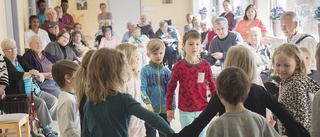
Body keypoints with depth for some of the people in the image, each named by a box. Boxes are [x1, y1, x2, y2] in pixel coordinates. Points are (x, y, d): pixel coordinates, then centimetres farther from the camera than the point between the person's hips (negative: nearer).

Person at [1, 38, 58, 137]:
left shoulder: (19, 58, 14)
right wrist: (29, 73, -43)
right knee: (41, 102, -27)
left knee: (53, 100, -3)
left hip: (34, 89, 8)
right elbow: (14, 75, -25)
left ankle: (42, 122, 5)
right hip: (20, 94, -8)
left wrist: (39, 74, -24)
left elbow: (29, 68, -1)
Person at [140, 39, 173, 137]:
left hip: (164, 109, 2)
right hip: (150, 109, -2)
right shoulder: (145, 70, -6)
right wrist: (147, 102, -28)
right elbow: (142, 88, -13)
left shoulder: (167, 71, 2)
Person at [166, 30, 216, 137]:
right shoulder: (178, 66, -9)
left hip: (202, 109, 2)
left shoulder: (205, 65, -4)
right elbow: (170, 88, -3)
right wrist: (169, 109, -4)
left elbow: (212, 86, 5)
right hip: (185, 111, -2)